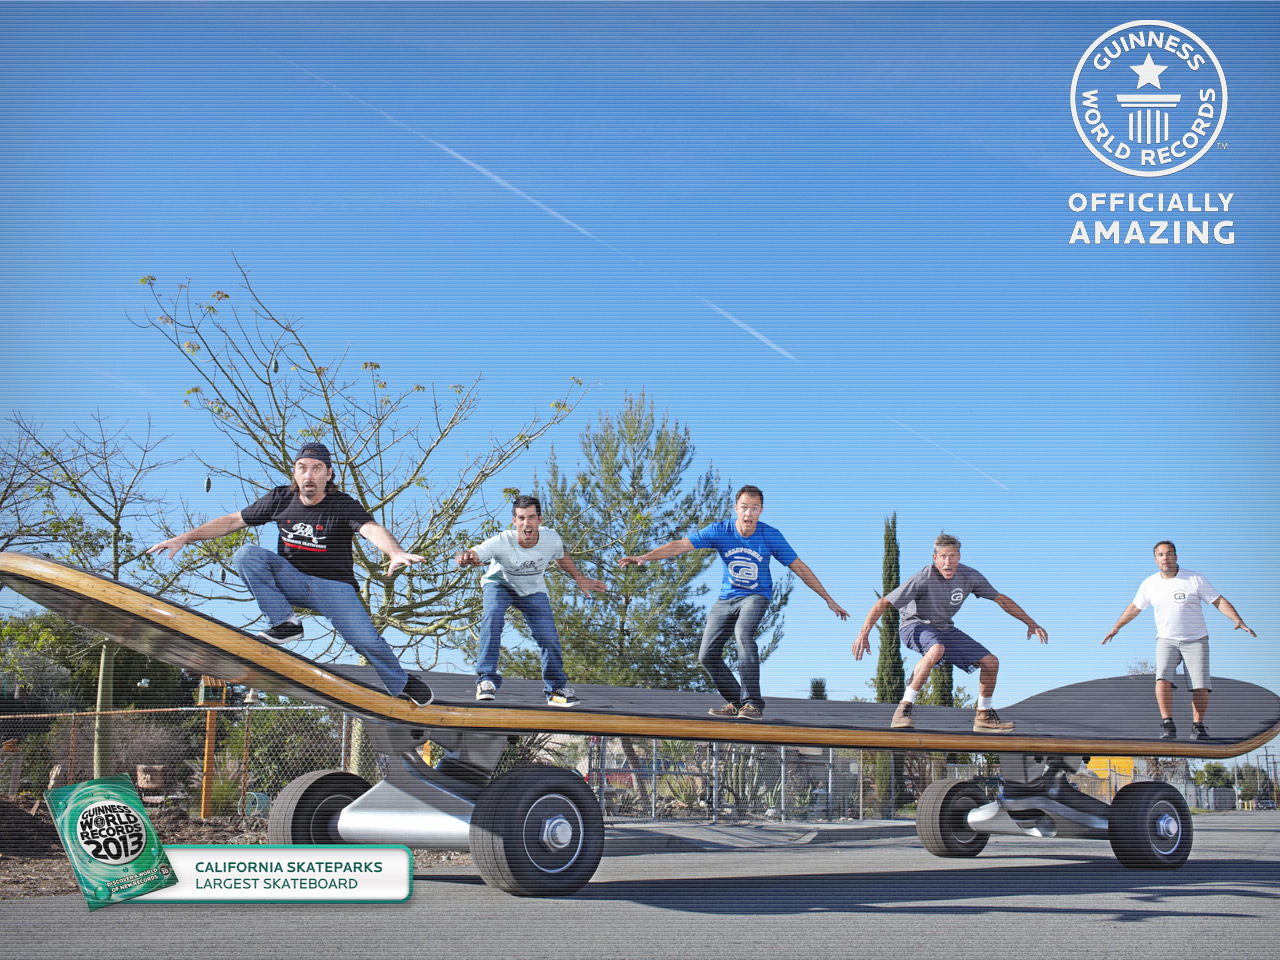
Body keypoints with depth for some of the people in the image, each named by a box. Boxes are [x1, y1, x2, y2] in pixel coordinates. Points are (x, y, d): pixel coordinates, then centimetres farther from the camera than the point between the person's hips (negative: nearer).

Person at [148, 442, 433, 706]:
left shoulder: (343, 506, -12)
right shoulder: (281, 499, 0)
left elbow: (372, 529, -32)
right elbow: (232, 521, 8)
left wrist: (395, 553, -55)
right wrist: (184, 538, 1)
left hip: (333, 586, -3)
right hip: (290, 581, 3)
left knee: (367, 641, -21)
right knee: (247, 553, -22)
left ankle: (401, 684, 9)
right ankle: (285, 623, -19)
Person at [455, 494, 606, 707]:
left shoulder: (551, 539, -26)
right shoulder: (502, 543, -37)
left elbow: (561, 557, -1)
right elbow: (474, 554, -54)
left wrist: (580, 580, 6)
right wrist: (465, 557, -77)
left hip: (533, 590, 3)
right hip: (500, 584, -2)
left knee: (548, 637, -9)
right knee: (493, 616, -33)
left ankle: (556, 688, 16)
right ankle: (487, 679, -25)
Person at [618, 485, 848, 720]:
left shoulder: (770, 535, -12)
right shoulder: (719, 531, -12)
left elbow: (799, 568, -3)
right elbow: (680, 546, -17)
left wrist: (829, 600, 1)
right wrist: (644, 557, -29)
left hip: (756, 596, -3)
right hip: (726, 598, 3)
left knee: (743, 632, -33)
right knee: (707, 656, -3)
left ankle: (753, 704, -30)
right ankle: (737, 702, 18)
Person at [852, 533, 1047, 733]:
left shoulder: (969, 576, -10)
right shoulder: (922, 579, -26)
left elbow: (1001, 599, 5)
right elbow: (883, 603, -25)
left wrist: (1030, 623, 4)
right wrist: (864, 633, -34)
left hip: (945, 629, 6)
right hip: (916, 626, -6)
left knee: (991, 662, -2)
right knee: (936, 649, -40)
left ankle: (983, 716, 20)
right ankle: (904, 709, -35)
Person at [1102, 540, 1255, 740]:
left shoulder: (1195, 579, -5)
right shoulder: (1149, 584, 3)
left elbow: (1219, 601, -5)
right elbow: (1134, 607, 18)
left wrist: (1238, 621, -18)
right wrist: (1116, 628, 19)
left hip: (1195, 639, -1)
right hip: (1166, 640, 1)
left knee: (1200, 685, -10)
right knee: (1163, 677, -21)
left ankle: (1197, 726, 8)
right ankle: (1168, 726, -19)